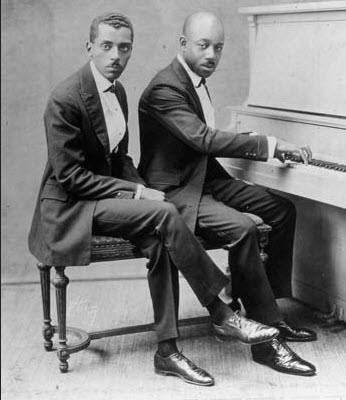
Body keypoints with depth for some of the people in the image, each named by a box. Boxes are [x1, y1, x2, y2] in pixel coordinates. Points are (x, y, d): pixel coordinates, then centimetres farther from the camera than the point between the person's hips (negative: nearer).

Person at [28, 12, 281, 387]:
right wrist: (135, 192, -21)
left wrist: (141, 189, -3)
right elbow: (69, 176, -19)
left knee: (158, 240, -21)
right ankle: (221, 313, -17)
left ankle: (167, 350, -14)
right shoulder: (65, 99, -18)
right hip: (71, 206, -7)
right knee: (164, 213, -27)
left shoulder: (117, 91, 9)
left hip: (107, 196, 8)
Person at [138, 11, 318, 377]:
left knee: (282, 209, 3)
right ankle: (267, 339, -23)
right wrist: (270, 145, -29)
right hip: (174, 192, -10)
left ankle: (270, 309, 9)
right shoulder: (165, 88, -19)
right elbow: (203, 139, -30)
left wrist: (265, 148, 9)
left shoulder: (196, 80, 13)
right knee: (242, 228, -31)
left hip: (205, 179, 10)